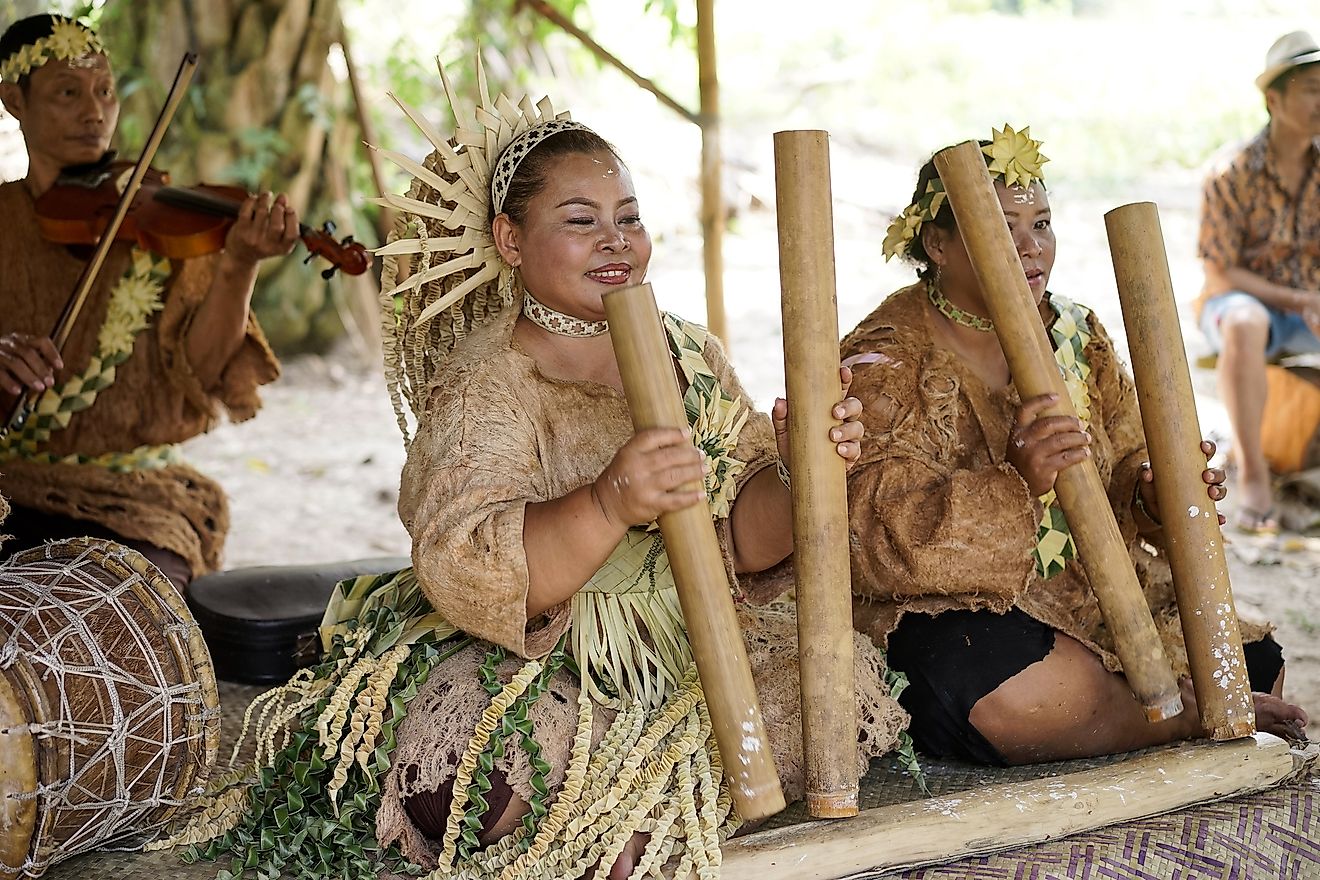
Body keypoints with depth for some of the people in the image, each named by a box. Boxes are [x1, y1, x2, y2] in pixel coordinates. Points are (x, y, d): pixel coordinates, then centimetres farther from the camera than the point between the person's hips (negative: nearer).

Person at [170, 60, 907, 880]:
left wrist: (800, 471, -23)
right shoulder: (484, 384, -10)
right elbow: (466, 579, -26)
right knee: (460, 780, -34)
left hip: (692, 642, 6)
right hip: (525, 663, -6)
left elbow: (749, 540, 0)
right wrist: (610, 505, -42)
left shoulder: (690, 356, 7)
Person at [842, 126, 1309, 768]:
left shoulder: (1075, 334, 9)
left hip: (1098, 595, 6)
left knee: (1256, 662, -7)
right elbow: (880, 535, -24)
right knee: (1027, 693, -35)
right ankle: (1192, 716, -10)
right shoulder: (886, 360, -12)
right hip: (958, 613, -5)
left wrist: (1154, 493, -13)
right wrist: (1017, 487, -38)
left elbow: (1127, 466, 12)